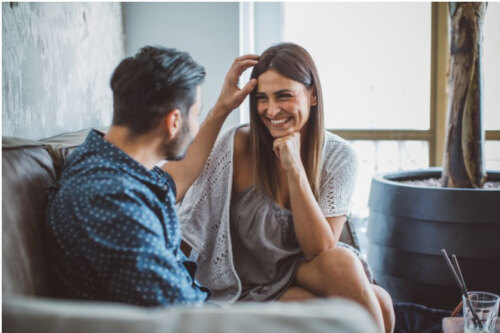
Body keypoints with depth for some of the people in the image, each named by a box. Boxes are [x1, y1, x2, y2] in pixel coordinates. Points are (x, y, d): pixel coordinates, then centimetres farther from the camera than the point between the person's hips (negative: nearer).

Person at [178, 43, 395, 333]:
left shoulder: (339, 157, -8)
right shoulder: (238, 146, -15)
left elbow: (320, 250, -17)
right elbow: (190, 231, -15)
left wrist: (294, 169, -25)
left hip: (304, 272, 3)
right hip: (253, 286, -3)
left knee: (342, 260, -31)